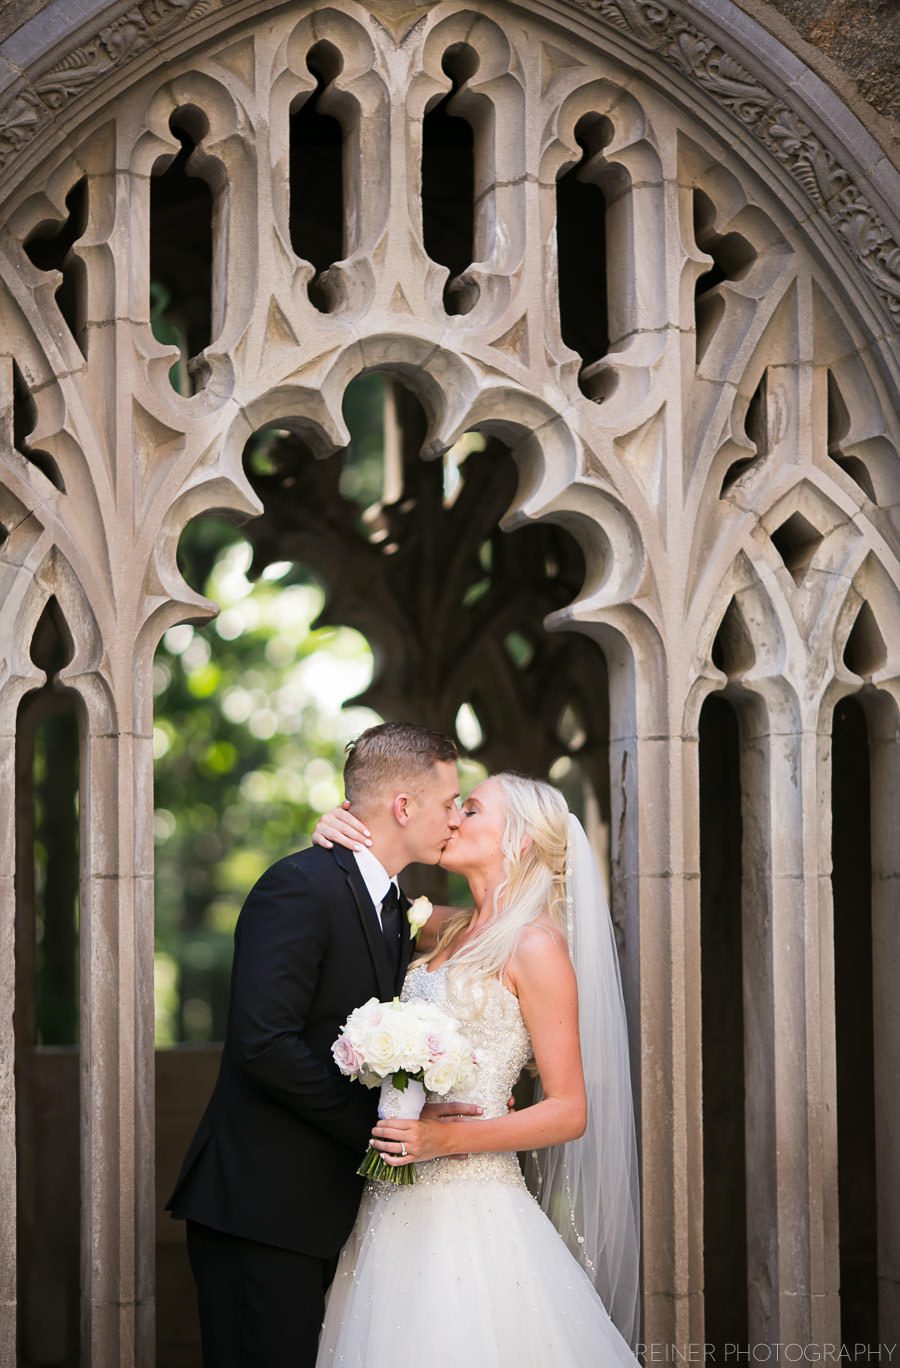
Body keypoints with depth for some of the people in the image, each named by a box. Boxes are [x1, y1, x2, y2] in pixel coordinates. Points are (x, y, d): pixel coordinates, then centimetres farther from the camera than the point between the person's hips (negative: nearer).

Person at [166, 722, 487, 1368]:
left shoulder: (395, 909, 17)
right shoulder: (300, 886, -14)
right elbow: (263, 1043, -23)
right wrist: (375, 1123, -17)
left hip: (328, 1211, 9)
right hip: (262, 1211, -9)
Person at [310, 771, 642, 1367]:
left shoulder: (535, 944, -7)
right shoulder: (448, 931, 13)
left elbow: (570, 1112, -10)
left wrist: (448, 1139, -20)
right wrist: (332, 835, 7)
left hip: (469, 1211, -7)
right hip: (399, 1203, 7)